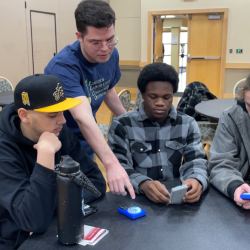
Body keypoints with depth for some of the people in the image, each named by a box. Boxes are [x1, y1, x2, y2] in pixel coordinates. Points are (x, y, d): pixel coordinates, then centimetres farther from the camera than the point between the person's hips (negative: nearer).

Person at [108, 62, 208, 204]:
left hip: (178, 198, 4)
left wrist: (197, 181, -24)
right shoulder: (122, 125, -1)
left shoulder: (188, 124, 9)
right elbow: (119, 167, -9)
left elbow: (196, 160, 0)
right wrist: (143, 184, -30)